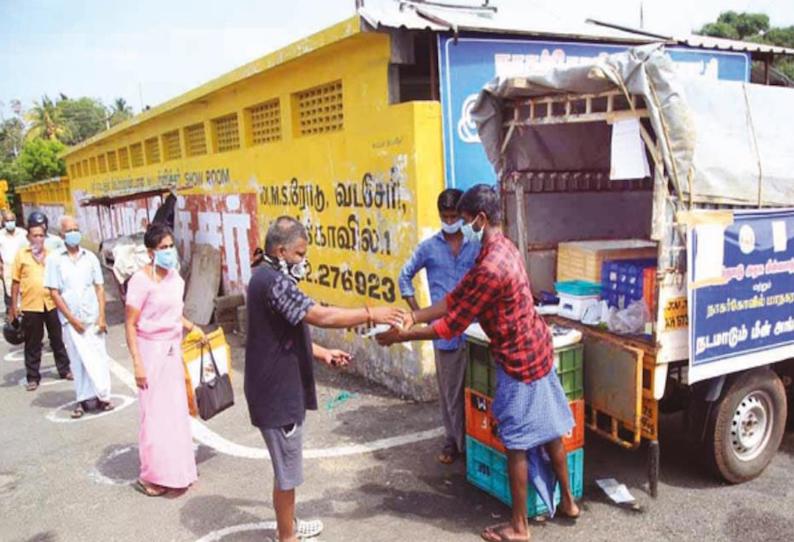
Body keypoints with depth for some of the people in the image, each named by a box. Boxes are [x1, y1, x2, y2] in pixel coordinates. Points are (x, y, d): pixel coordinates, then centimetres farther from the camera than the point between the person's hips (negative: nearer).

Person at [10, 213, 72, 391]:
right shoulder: (21, 254, -2)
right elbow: (15, 282, 0)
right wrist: (13, 305, -1)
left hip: (51, 304, 2)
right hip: (30, 306, -2)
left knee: (57, 339, 13)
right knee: (32, 344, 8)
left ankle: (64, 369, 26)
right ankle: (33, 377, 18)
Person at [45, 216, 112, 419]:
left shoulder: (90, 257, 5)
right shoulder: (54, 260, -1)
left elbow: (99, 288, 5)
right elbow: (54, 292, -3)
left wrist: (101, 317, -3)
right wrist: (72, 319, -8)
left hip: (93, 318, 1)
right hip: (71, 320, -1)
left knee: (98, 357, 2)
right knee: (79, 361, 4)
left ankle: (101, 396, 11)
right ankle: (84, 400, 13)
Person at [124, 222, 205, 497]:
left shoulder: (176, 277, 6)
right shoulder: (141, 280, -15)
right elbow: (130, 324, -14)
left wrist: (192, 327, 8)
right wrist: (137, 363, -17)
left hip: (174, 349, 7)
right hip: (152, 350, -7)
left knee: (176, 411, 13)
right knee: (155, 413, 0)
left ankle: (175, 470, 27)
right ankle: (150, 477, 15)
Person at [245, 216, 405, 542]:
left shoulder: (269, 279, 12)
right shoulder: (273, 281, -23)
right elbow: (320, 316, -30)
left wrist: (322, 354, 11)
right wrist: (371, 314, -22)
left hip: (281, 388, 11)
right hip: (277, 392, -11)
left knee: (287, 464, 23)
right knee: (287, 469, 5)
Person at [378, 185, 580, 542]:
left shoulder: (491, 268, -28)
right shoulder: (502, 248, 5)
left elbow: (453, 325, -23)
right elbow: (456, 297, 5)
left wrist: (402, 336, -14)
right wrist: (414, 317, -3)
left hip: (519, 359, -9)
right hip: (536, 349, 10)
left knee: (517, 444, 4)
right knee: (549, 429, 21)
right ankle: (568, 501, 37)